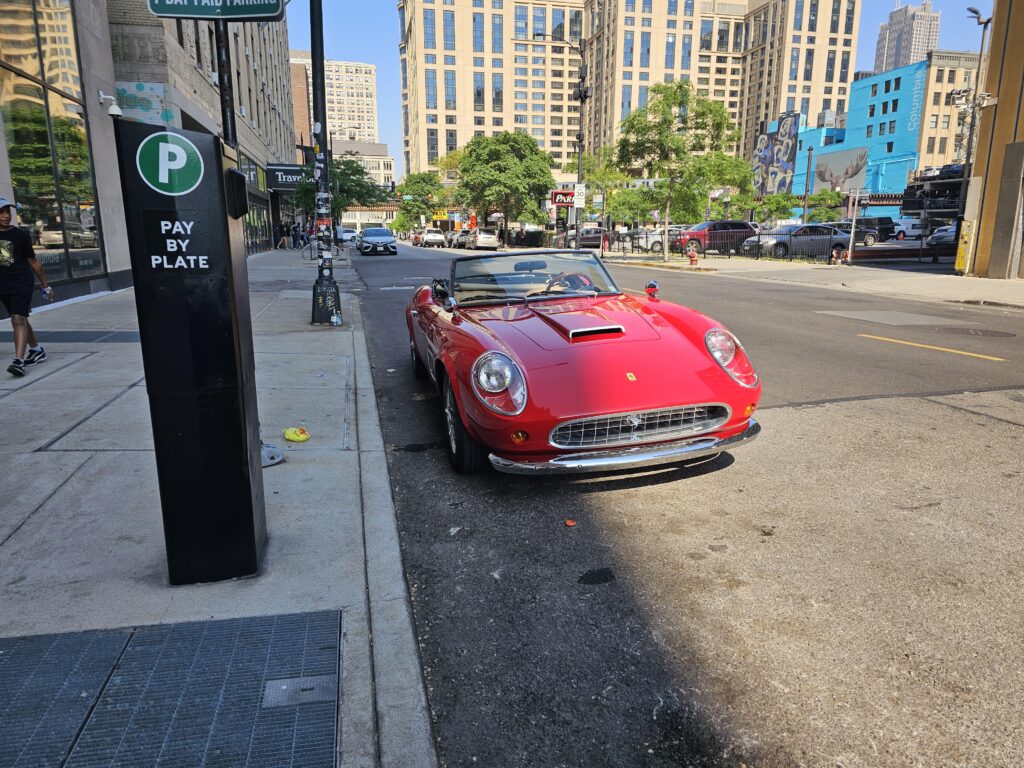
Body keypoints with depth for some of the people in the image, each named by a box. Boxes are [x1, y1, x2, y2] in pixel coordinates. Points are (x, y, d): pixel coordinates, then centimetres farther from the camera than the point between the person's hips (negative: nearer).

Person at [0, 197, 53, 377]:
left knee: (19, 320, -16)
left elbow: (33, 261, 3)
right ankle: (37, 350, 33)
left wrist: (45, 285, 7)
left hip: (22, 283, -5)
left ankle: (18, 361, -23)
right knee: (19, 320, 16)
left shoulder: (20, 235, -3)